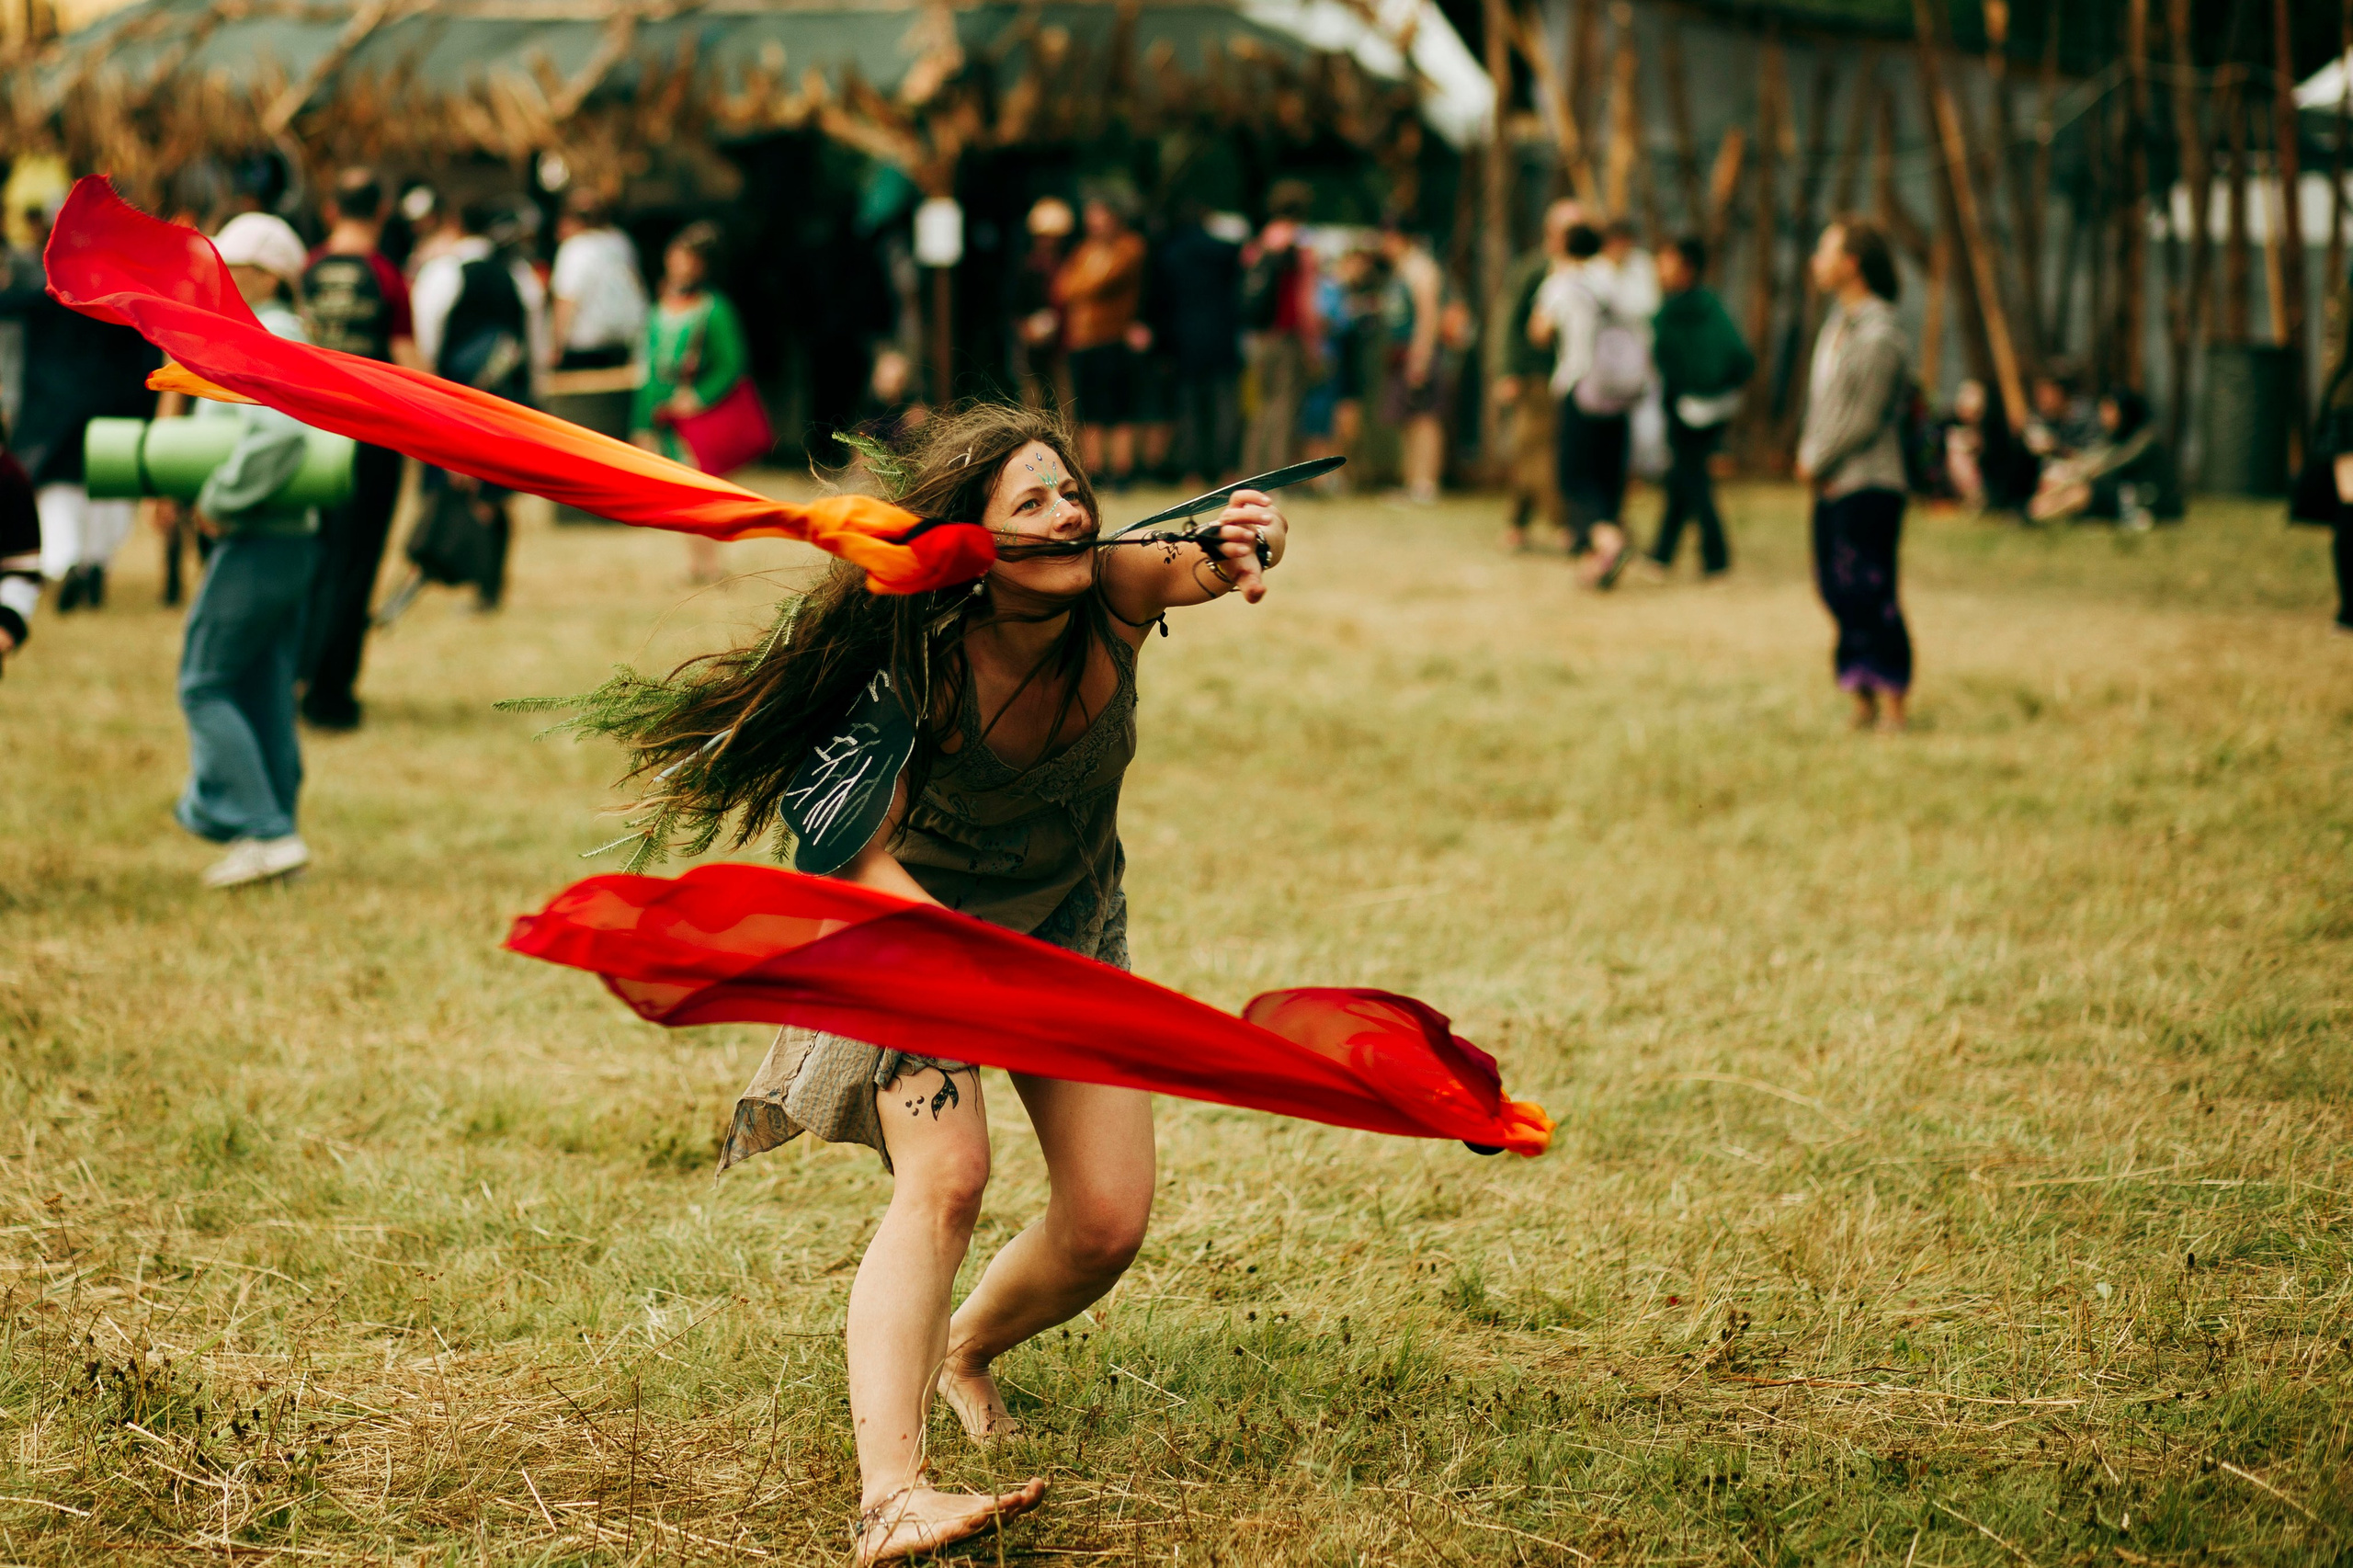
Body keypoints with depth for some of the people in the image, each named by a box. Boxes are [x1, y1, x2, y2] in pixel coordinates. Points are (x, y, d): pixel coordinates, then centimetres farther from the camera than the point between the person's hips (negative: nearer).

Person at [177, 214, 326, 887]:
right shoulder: (290, 339, 15)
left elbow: (280, 432, -32)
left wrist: (219, 501, -22)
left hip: (255, 542, -10)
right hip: (293, 536, 10)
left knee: (205, 685, -4)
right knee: (266, 693, 12)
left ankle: (262, 832, -9)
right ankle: (274, 834, 15)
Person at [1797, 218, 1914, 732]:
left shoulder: (1879, 337, -16)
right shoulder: (1839, 319, 13)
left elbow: (1862, 421, -16)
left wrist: (1816, 462, -7)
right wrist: (1808, 452, 5)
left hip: (1868, 486, -9)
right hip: (1831, 484, 9)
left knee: (1869, 593, -10)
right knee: (1838, 589, 11)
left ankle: (1893, 705, -7)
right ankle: (1863, 702, 18)